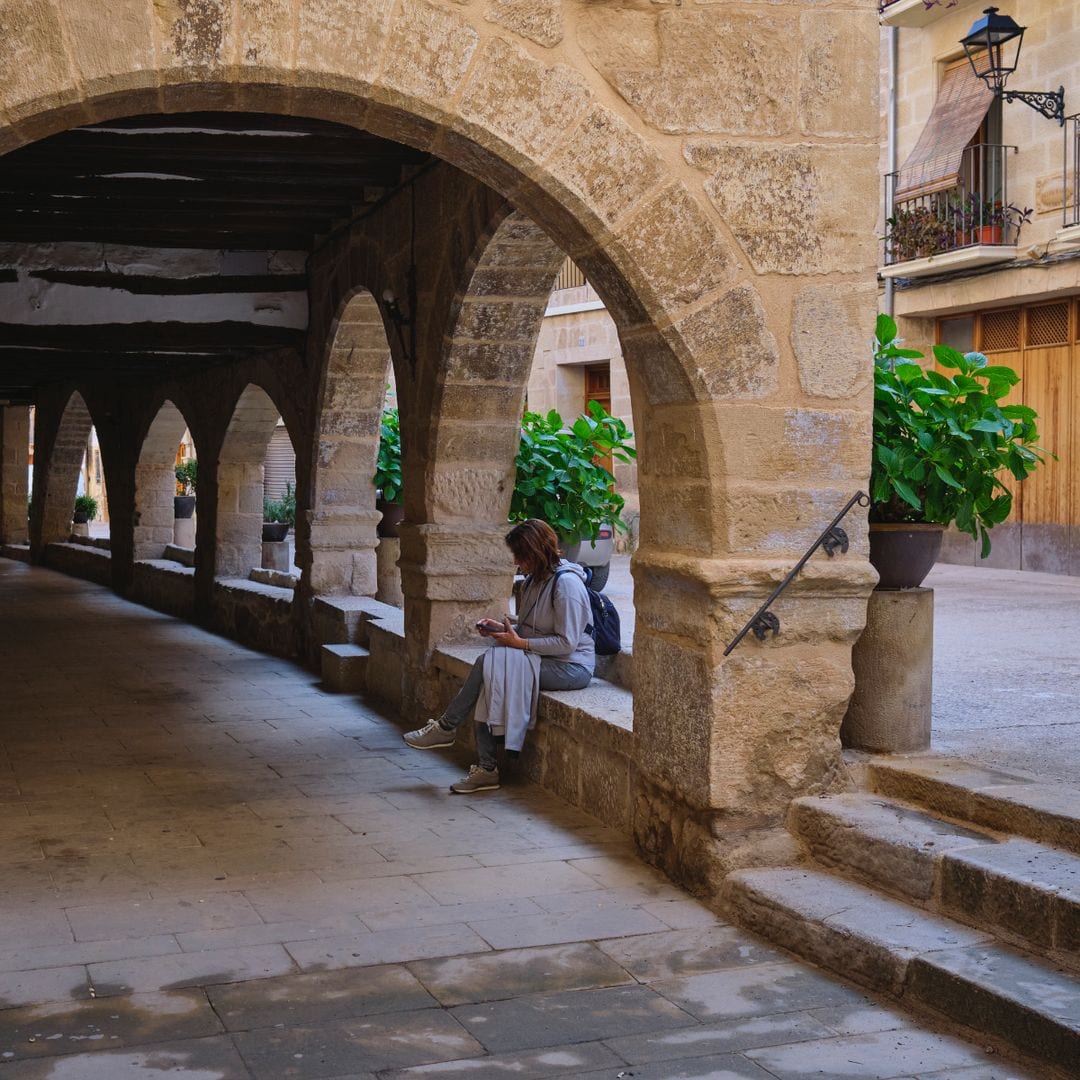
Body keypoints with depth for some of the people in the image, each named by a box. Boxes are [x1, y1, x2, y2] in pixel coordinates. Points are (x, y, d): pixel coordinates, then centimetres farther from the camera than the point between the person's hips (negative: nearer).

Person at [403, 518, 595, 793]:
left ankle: (446, 728, -9)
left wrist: (519, 642, -17)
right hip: (543, 661, 9)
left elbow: (567, 643, -19)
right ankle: (486, 770, -17)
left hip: (571, 666, -9)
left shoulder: (566, 582, -17)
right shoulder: (534, 579, 13)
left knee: (489, 663, -24)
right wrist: (501, 628, 3)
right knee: (485, 683, -17)